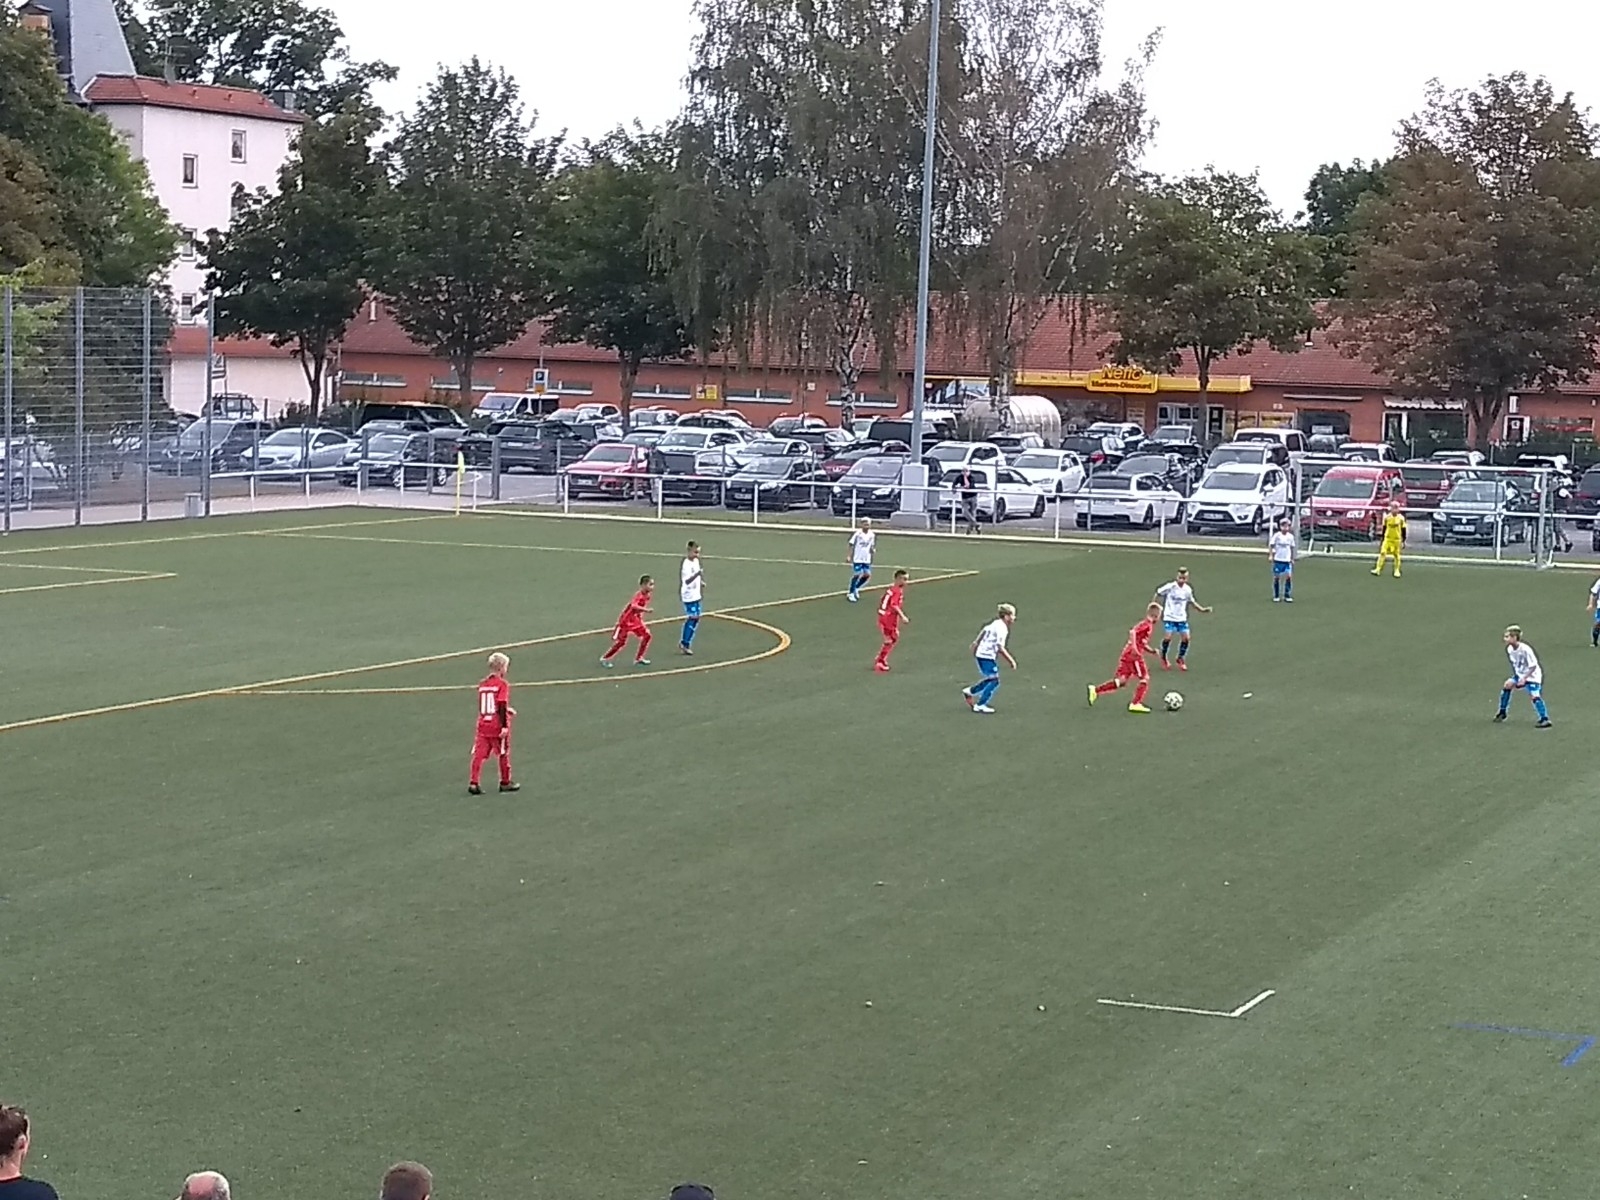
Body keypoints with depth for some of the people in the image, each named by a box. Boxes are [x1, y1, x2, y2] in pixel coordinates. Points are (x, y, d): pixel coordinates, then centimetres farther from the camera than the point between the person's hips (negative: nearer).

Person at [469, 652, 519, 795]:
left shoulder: (483, 684, 11)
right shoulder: (503, 684, -9)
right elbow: (502, 706, -16)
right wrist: (505, 726, -17)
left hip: (483, 725, 5)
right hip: (498, 726, -5)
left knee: (479, 754, 1)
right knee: (504, 754, 9)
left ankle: (473, 782, -7)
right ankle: (505, 782, 19)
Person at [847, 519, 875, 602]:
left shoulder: (872, 535, 3)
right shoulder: (857, 534, -11)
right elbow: (851, 545, -7)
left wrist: (873, 549, -6)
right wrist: (850, 556, -10)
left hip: (867, 559, 5)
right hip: (857, 558, -5)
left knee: (867, 575, 3)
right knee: (857, 574, -5)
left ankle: (856, 588, 25)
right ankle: (851, 594, 8)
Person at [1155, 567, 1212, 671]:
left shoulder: (1188, 590, 1)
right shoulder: (1170, 587, -13)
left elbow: (1192, 602, 17)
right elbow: (1158, 594, -1)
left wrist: (1202, 609, 7)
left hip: (1182, 618, 4)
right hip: (1169, 617, -4)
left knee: (1185, 638, -5)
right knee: (1167, 637, -13)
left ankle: (1180, 659, 17)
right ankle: (1163, 658, 12)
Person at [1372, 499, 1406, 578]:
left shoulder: (1401, 518, -6)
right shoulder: (1387, 517, -3)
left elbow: (1403, 530, 0)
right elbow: (1384, 529, 6)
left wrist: (1403, 540, 1)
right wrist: (1382, 539, 9)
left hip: (1397, 539, -1)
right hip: (1387, 538, 1)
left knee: (1396, 555, 7)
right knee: (1382, 553, -9)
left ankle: (1397, 570, 18)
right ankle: (1378, 569, -8)